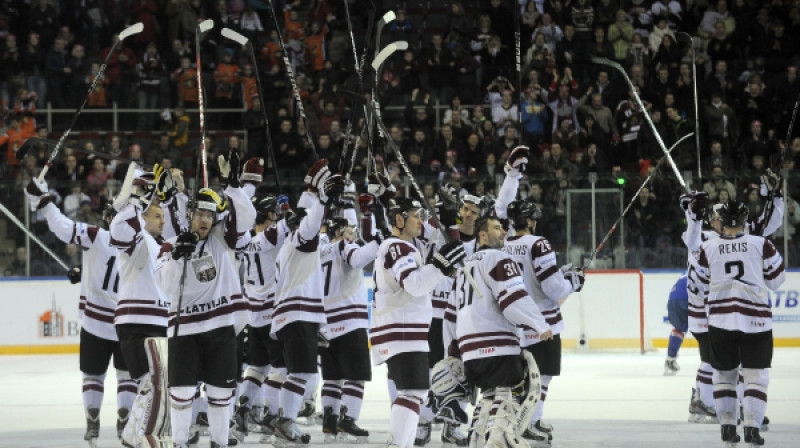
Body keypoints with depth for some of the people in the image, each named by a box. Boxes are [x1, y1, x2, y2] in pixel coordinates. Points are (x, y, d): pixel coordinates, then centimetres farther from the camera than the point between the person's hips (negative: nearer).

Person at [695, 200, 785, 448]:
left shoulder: (707, 248, 0)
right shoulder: (760, 244, -5)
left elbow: (704, 286, 8)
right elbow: (776, 279, 3)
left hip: (720, 319, 2)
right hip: (756, 319, -2)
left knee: (725, 373, 15)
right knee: (756, 374, 4)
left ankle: (727, 427, 13)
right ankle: (752, 427, -6)